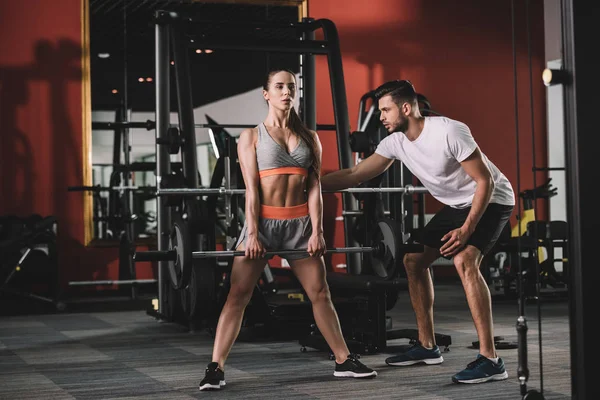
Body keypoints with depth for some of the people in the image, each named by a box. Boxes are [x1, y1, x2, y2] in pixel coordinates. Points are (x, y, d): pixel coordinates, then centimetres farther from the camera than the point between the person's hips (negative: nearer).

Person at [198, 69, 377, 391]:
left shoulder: (309, 138, 10)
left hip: (299, 223, 3)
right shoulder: (251, 137, 2)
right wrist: (252, 234, -14)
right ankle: (215, 369, -4)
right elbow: (251, 189, -7)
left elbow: (314, 188, 4)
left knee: (320, 294, 10)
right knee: (238, 295, -7)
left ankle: (344, 361, 21)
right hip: (263, 221, -3)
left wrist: (317, 231, -5)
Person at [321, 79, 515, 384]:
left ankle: (490, 360, -30)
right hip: (456, 205, 9)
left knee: (464, 261, -30)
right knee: (414, 260, 9)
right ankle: (427, 347, 19)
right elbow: (354, 175, -1)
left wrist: (466, 229, -31)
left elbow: (485, 181, -24)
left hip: (491, 200, -9)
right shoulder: (395, 142, -5)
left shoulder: (448, 132, -28)